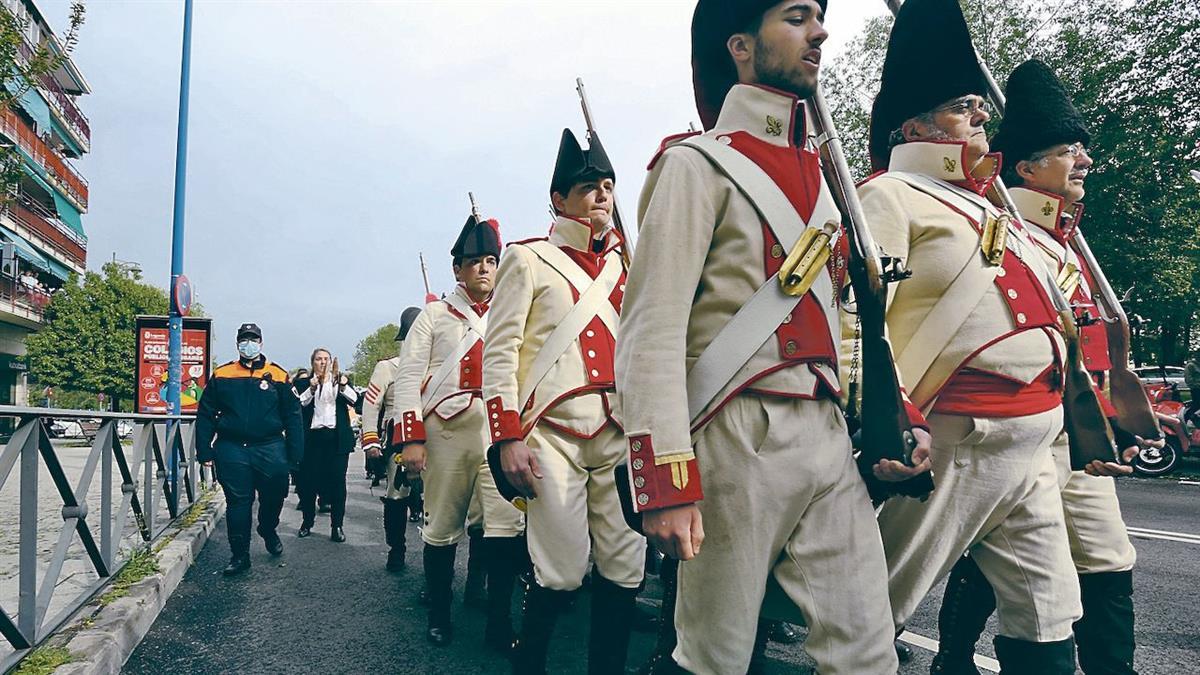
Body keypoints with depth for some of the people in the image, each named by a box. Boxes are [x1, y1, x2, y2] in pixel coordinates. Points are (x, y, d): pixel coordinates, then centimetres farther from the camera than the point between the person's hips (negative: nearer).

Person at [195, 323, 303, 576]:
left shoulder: (278, 376, 3)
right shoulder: (222, 375, 6)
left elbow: (293, 417, 3)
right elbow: (205, 415, 8)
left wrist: (295, 454, -3)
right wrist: (204, 451, 2)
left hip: (270, 448, 0)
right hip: (232, 449, 1)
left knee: (274, 495, 3)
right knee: (237, 502, 5)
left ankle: (268, 531, 34)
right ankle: (240, 555, 16)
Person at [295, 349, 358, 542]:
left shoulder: (341, 380, 11)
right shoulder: (303, 383, 11)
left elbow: (355, 400, -4)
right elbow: (298, 404, -4)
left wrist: (343, 386, -21)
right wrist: (312, 387, -15)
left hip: (337, 437, 0)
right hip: (312, 437, 0)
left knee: (338, 480, -2)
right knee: (309, 480, 3)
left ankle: (337, 526, 3)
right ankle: (307, 521, 21)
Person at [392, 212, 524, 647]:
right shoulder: (435, 314, 9)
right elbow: (408, 378, 2)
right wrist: (411, 439, -7)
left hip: (501, 431, 2)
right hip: (446, 431, -2)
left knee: (507, 525, -7)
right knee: (442, 529, 7)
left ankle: (499, 622, 4)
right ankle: (439, 616, 23)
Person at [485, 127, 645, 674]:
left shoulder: (626, 265, 20)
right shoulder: (528, 259, 5)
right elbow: (500, 352, -2)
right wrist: (510, 438, -10)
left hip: (621, 434, 5)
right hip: (555, 433, -5)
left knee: (625, 567, 3)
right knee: (562, 572, -4)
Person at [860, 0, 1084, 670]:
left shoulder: (988, 201, 21)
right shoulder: (891, 195, -6)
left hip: (1033, 452, 9)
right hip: (954, 445, -9)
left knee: (1048, 619, 14)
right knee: (875, 615, 1)